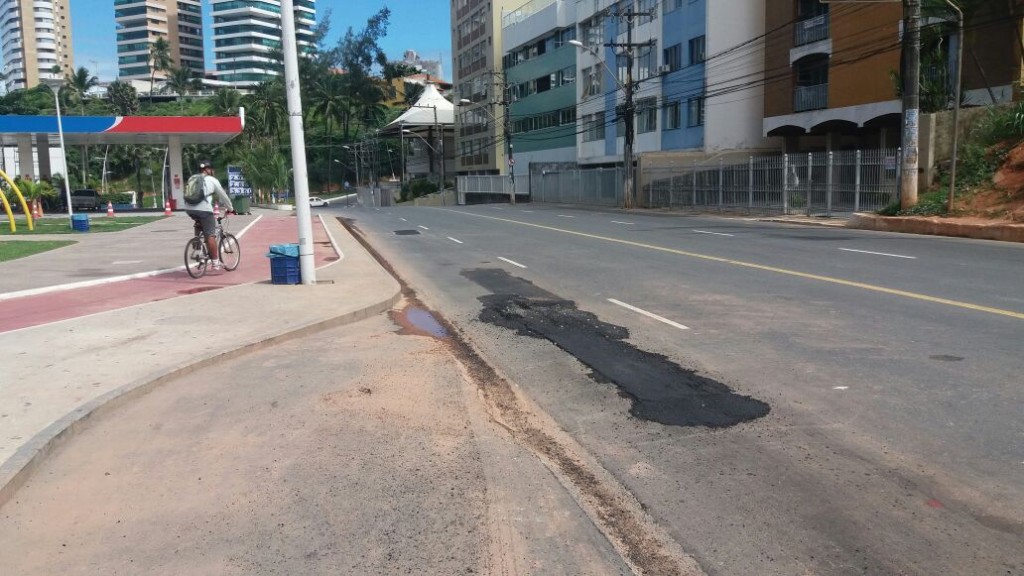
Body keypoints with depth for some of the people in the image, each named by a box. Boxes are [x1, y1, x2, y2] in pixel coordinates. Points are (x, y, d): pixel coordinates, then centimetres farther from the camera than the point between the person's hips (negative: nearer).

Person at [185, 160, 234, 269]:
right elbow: (223, 195, 16)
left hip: (189, 209, 5)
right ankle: (215, 263, 1)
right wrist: (230, 208, 30)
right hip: (203, 209, -5)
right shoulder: (212, 180, 11)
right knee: (211, 236, 0)